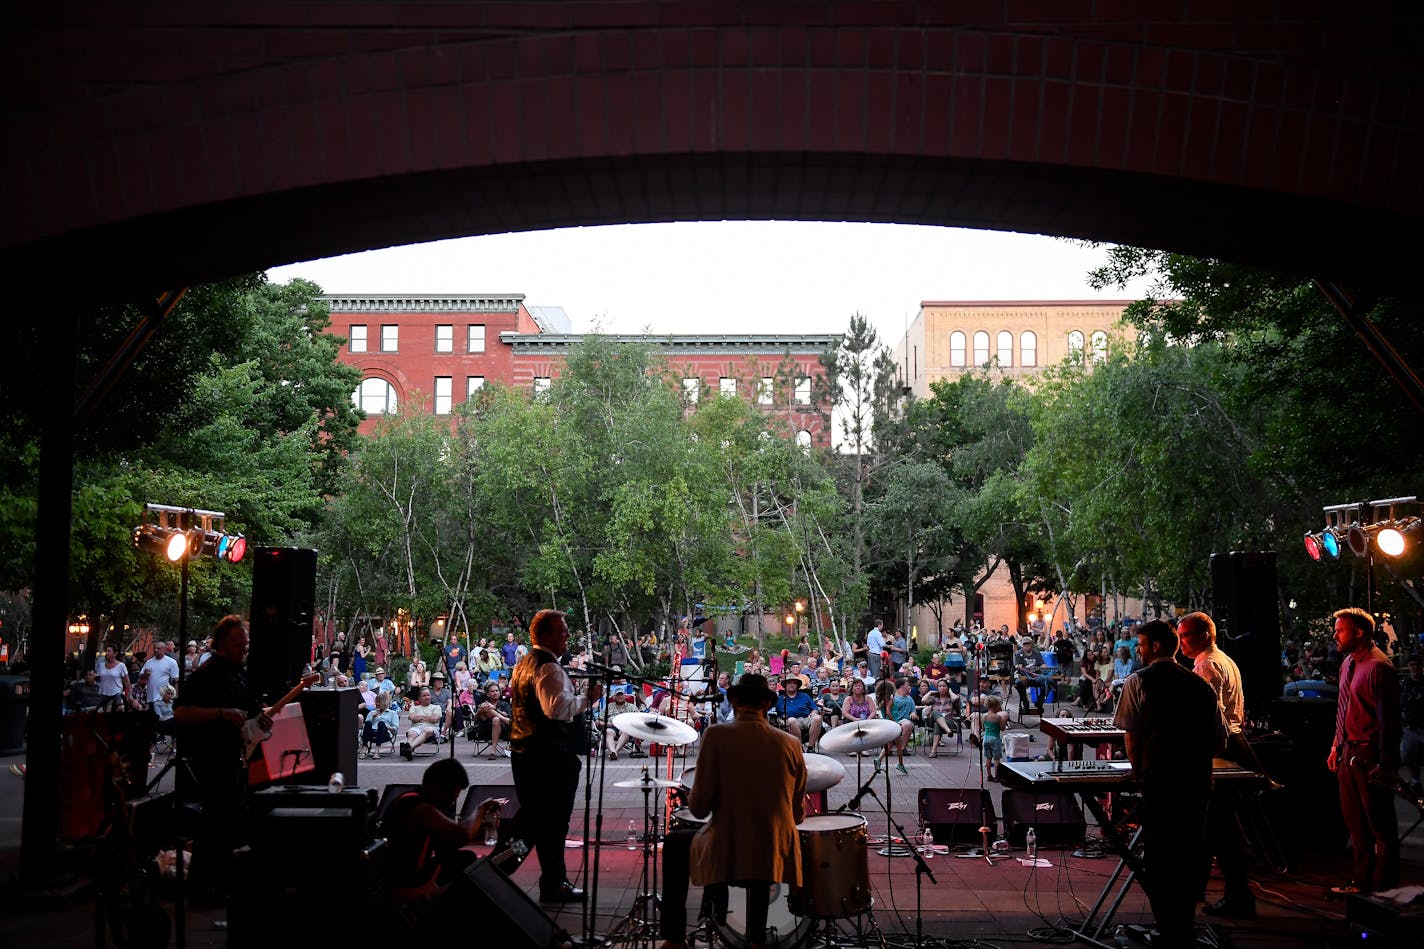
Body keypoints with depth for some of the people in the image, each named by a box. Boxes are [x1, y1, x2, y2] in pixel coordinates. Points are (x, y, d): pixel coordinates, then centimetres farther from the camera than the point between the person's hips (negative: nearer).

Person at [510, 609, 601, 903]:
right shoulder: (549, 668, -18)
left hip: (523, 751, 10)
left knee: (531, 815, 20)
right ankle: (553, 886, 7)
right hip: (552, 755, -10)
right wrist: (587, 698, -20)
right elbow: (558, 708, -30)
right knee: (554, 821, 0)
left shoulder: (523, 664, 15)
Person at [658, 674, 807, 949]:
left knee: (673, 844, 27)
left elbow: (699, 807, -12)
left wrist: (696, 803, 11)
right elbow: (798, 815, 7)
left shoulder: (716, 735, -9)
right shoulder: (791, 744, 1)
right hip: (777, 856, 3)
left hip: (724, 854, -3)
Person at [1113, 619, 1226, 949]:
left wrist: (1137, 769, 6)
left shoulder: (1139, 681, -5)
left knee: (1158, 854, 6)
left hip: (1159, 778, -5)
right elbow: (1220, 741, 9)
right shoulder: (1200, 684, 7)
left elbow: (1131, 732, -8)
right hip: (1198, 780, 5)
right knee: (1189, 852, 16)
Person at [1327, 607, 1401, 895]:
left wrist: (1385, 764, -19)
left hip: (1370, 756, -9)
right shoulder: (1348, 663, 12)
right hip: (1349, 753, 9)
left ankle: (1384, 887, 14)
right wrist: (1337, 746, 19)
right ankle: (1362, 880, 27)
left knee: (1380, 826, 3)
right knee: (1355, 822, 16)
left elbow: (1388, 718, -19)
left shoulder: (1378, 667, -17)